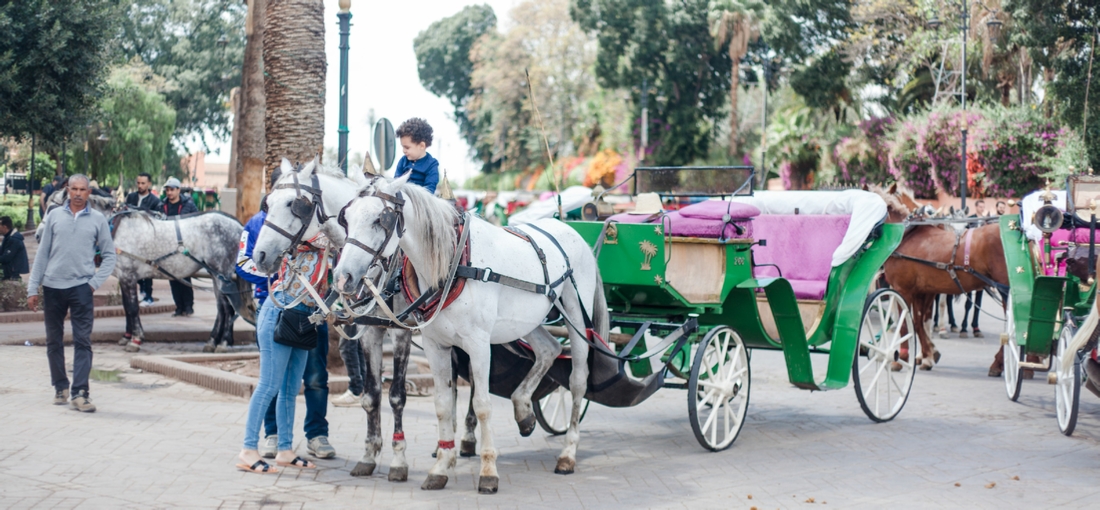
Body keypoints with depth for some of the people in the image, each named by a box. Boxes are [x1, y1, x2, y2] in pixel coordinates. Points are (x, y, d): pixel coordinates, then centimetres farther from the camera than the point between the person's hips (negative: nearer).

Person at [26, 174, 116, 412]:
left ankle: (79, 393, -9)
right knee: (53, 341, 10)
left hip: (81, 287, -2)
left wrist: (95, 282, -5)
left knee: (83, 341, -8)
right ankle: (60, 387, 24)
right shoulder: (54, 216, 5)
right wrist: (32, 288, 4)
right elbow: (42, 253, 7)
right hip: (52, 286, 2)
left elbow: (109, 255, 6)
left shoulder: (97, 219, 2)